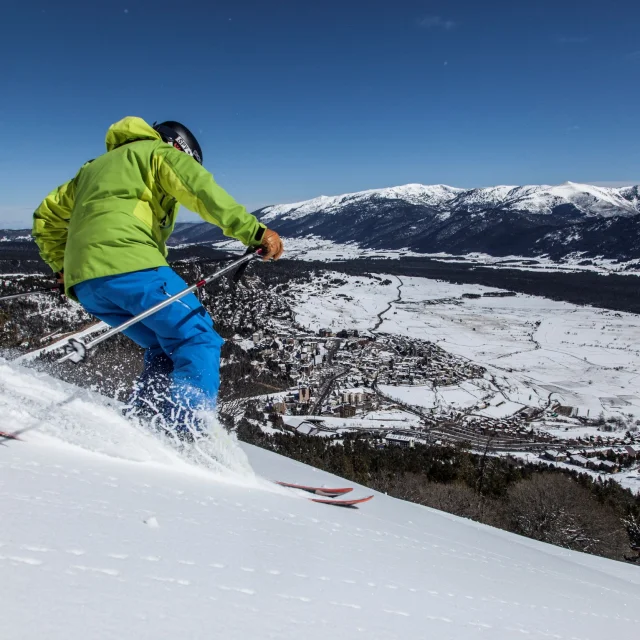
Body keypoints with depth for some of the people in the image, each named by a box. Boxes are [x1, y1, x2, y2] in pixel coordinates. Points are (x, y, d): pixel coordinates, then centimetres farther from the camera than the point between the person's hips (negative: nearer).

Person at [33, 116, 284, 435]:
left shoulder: (95, 167, 37)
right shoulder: (160, 152, 15)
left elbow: (47, 216, 36)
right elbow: (200, 190, -5)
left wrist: (62, 265, 36)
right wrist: (254, 231, -13)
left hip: (85, 282, 8)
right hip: (129, 265, -8)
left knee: (166, 348, 17)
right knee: (199, 340, -7)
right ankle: (188, 434, -22)